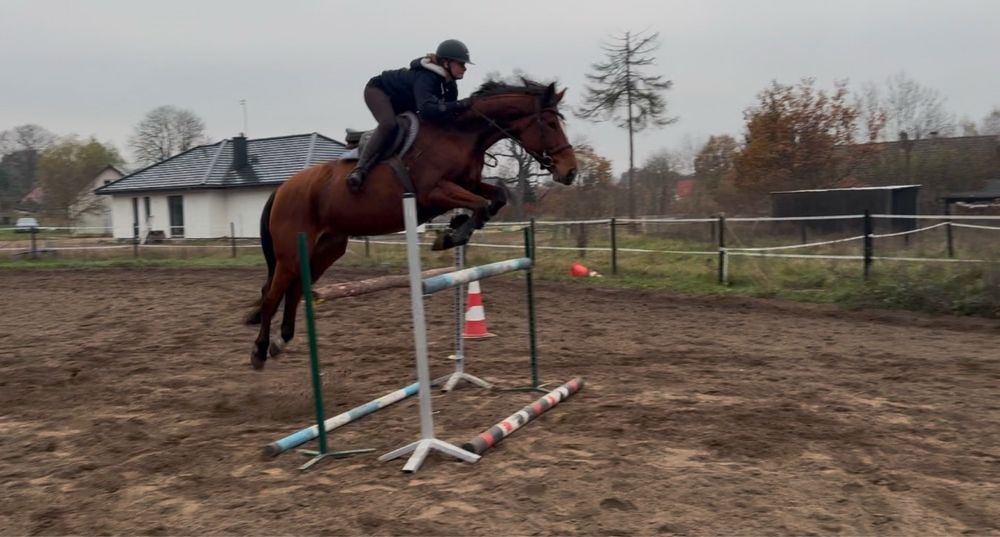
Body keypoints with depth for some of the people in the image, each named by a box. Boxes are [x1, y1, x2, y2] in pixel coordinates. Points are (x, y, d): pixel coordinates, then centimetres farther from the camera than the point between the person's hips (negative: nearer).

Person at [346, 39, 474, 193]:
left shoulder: (448, 82, -9)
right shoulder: (425, 77, -37)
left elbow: (447, 105, -3)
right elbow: (426, 110, -53)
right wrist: (459, 105, -55)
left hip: (399, 103, 10)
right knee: (388, 124, -35)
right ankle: (359, 170, -38)